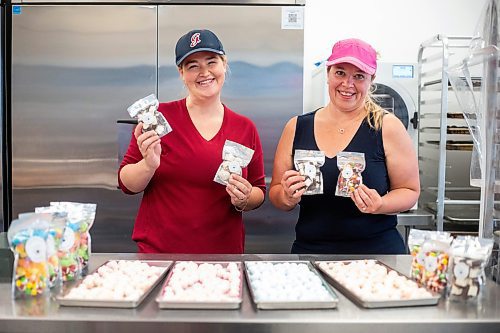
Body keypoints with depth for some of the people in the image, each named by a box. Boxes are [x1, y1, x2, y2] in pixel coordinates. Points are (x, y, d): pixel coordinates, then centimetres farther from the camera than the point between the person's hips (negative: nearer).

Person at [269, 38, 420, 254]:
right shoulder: (297, 127, -1)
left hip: (377, 250, -1)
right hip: (308, 248, 2)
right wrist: (288, 197, -16)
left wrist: (380, 205, -20)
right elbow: (275, 193, 4)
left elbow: (410, 191, -2)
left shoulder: (387, 127, -7)